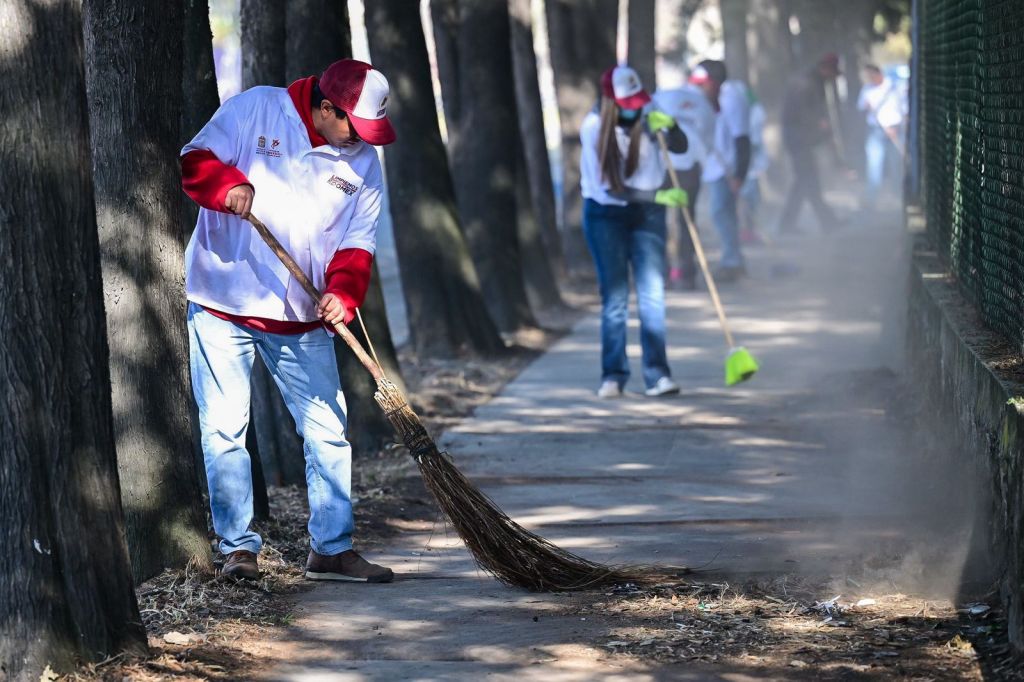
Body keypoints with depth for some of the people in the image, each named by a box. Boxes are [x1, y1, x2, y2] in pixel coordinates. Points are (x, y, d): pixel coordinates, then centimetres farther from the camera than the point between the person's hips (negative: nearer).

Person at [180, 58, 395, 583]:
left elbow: (357, 243, 3)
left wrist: (343, 292, -16)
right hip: (222, 304, -3)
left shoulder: (364, 163, 5)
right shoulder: (255, 109, -4)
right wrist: (228, 185, -26)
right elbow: (197, 160, -5)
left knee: (327, 431, 2)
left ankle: (331, 548, 11)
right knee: (224, 428, -2)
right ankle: (237, 546, 6)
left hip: (302, 319, 3)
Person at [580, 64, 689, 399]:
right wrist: (659, 197, -25)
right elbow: (610, 189, -18)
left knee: (653, 293, -6)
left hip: (646, 214, 2)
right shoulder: (594, 128, -16)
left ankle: (657, 375, -8)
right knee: (614, 297, -2)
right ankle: (613, 376, 4)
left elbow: (680, 147, -17)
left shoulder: (647, 116, -8)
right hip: (605, 215, -2)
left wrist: (670, 126, -37)